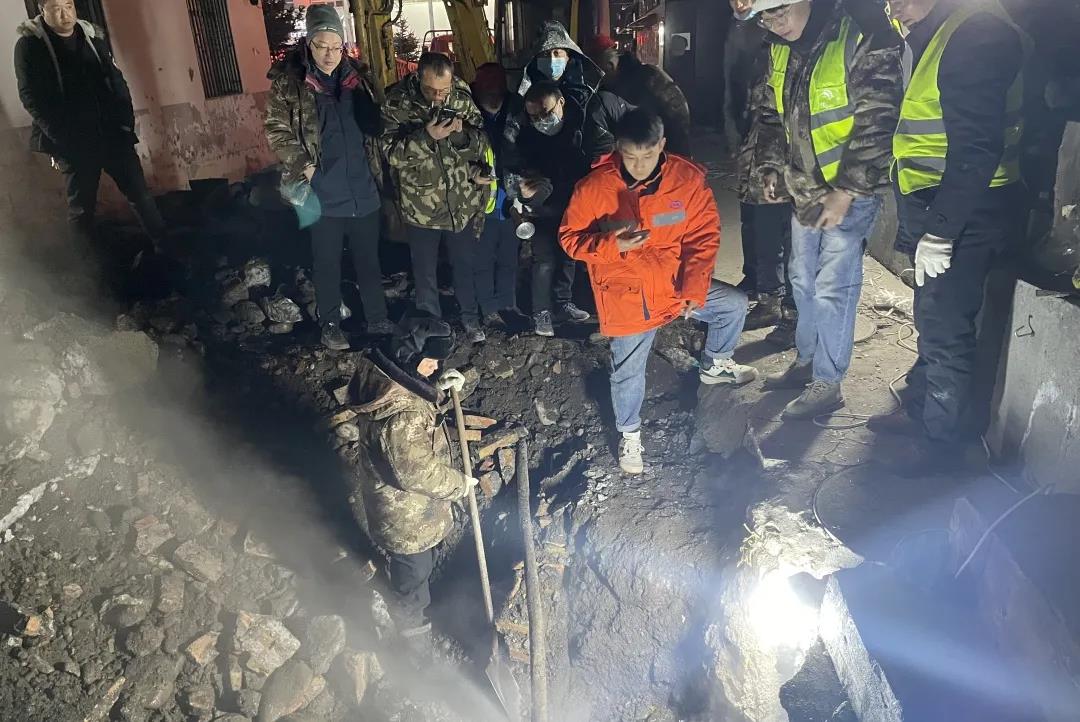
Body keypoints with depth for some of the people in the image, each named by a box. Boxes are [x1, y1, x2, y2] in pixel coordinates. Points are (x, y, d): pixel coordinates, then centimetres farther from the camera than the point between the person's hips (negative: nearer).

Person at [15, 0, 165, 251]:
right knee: (81, 205, 8)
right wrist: (63, 138, -17)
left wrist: (125, 121, -2)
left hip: (112, 133, 3)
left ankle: (164, 244, 17)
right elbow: (31, 97, -9)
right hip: (73, 143, -3)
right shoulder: (29, 45, -6)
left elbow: (116, 80, 9)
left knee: (139, 191, 5)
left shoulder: (93, 35, 6)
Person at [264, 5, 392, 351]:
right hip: (323, 195, -3)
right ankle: (330, 325, 26)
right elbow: (276, 130, -4)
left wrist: (378, 169, 9)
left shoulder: (358, 77, 5)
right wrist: (303, 164, -15)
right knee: (327, 264, 9)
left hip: (364, 191, 3)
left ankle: (378, 320, 28)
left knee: (369, 260, 14)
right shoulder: (288, 81, -7)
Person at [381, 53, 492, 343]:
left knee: (465, 263, 18)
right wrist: (427, 136, -34)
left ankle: (470, 316, 40)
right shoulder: (397, 102, -14)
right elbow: (392, 153, -18)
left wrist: (462, 134, -26)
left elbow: (483, 143, -5)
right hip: (421, 205, -1)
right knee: (425, 270, 14)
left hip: (463, 202, 2)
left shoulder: (463, 97, -8)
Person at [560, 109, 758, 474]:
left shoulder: (688, 178, -11)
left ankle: (715, 365, 36)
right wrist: (612, 245, -27)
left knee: (735, 304, 7)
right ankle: (629, 434, 29)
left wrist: (694, 290, -12)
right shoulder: (594, 187, -17)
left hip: (674, 283, 3)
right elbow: (570, 238, -7)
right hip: (626, 294, -3)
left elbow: (703, 236, -4)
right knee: (628, 370, 2)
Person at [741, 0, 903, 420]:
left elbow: (876, 121, -21)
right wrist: (768, 169, 5)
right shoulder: (781, 51, 4)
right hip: (804, 189, 8)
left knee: (832, 289, -4)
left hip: (851, 192, -7)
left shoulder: (863, 39, -19)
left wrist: (844, 192, -22)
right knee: (803, 280, 17)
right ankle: (806, 361, 35)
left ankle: (828, 385, 10)